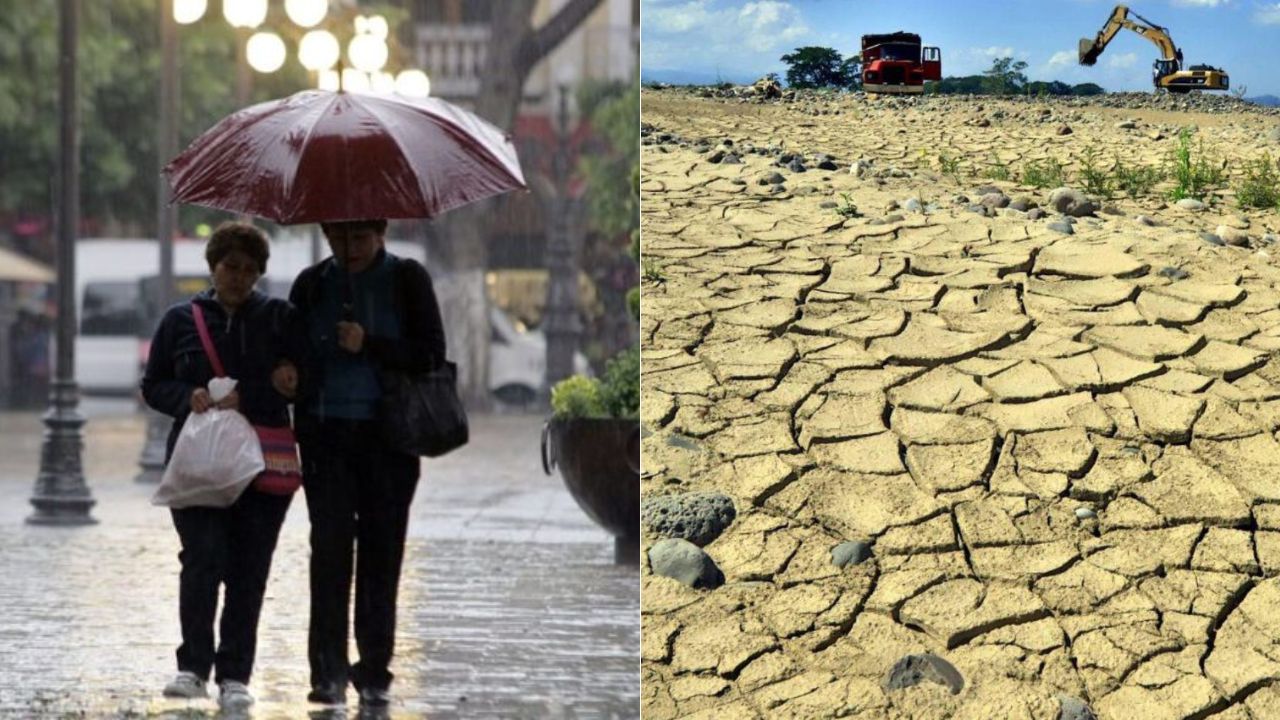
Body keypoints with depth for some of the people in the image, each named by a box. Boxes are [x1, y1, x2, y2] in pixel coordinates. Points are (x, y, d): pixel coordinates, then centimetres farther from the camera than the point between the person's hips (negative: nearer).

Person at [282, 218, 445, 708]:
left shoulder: (407, 280, 2)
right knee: (329, 545, -9)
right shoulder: (312, 285, 9)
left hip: (388, 435, -1)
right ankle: (329, 671, -9)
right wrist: (289, 373, -5)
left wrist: (370, 347, -15)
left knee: (381, 552, 3)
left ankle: (375, 672, 10)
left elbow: (432, 354, -4)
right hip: (326, 433, 1)